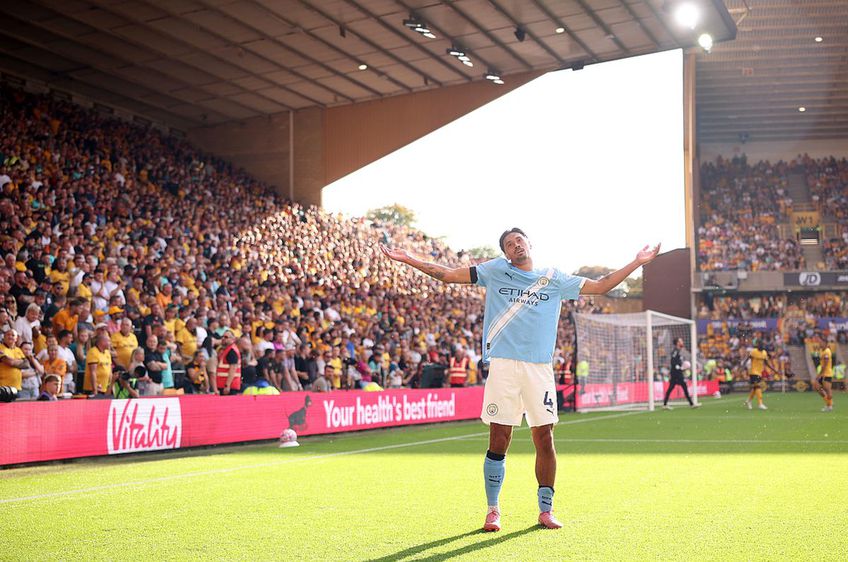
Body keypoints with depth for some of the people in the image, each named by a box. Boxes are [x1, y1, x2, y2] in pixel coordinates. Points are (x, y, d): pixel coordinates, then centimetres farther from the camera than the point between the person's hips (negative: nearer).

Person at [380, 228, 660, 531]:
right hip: (503, 366, -1)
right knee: (498, 441, -2)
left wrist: (637, 262, 14)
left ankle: (545, 510, 12)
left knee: (544, 439, 0)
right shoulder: (495, 271, 12)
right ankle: (493, 510, 10)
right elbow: (448, 274, 10)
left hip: (540, 368, 1)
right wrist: (408, 259, 3)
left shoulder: (554, 278, 15)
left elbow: (599, 286, 18)